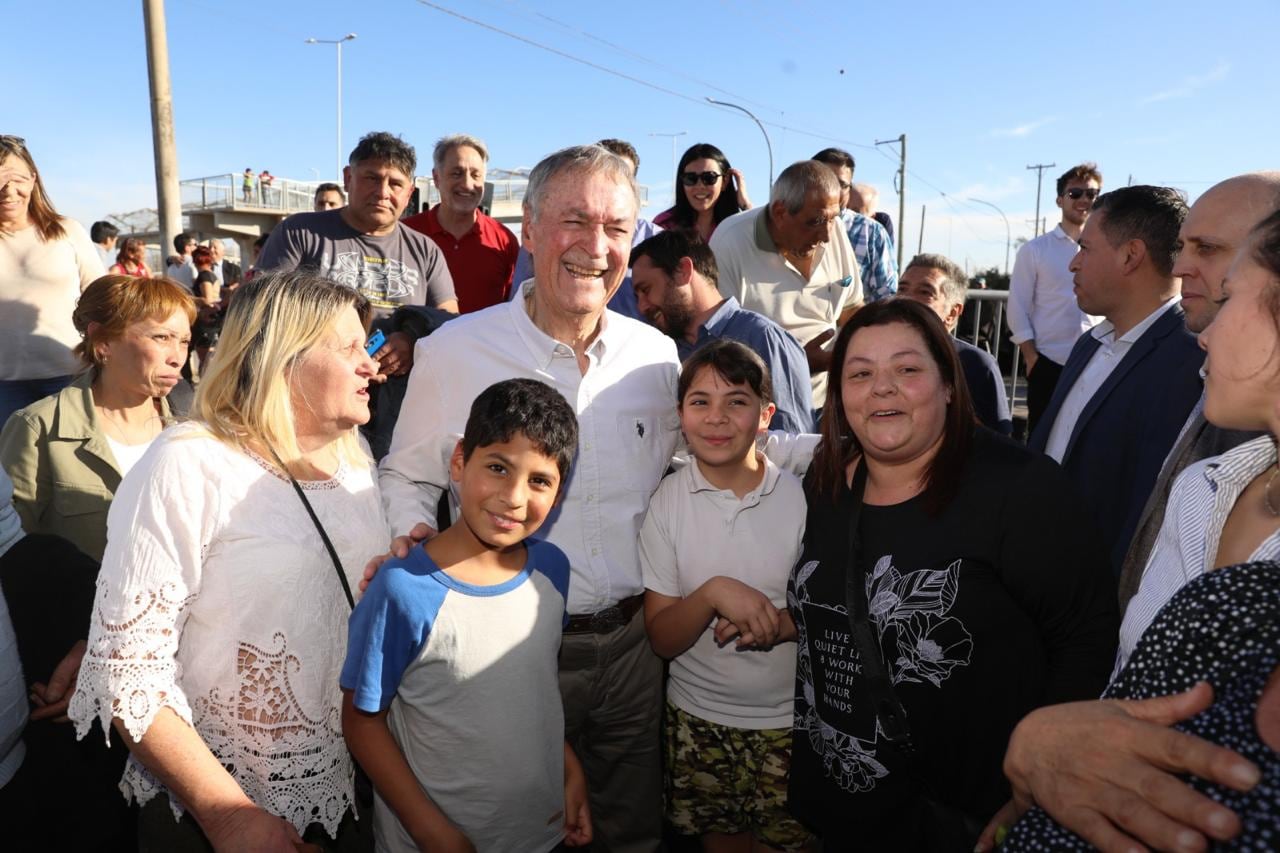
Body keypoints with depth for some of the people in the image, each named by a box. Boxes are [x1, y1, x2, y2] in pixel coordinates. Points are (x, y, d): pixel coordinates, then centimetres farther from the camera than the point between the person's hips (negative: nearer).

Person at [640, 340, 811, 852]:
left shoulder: (802, 493, -10)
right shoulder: (668, 500, -8)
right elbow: (661, 639, -8)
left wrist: (780, 623, -23)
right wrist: (713, 593, -27)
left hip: (790, 719, -1)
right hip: (698, 718, 1)